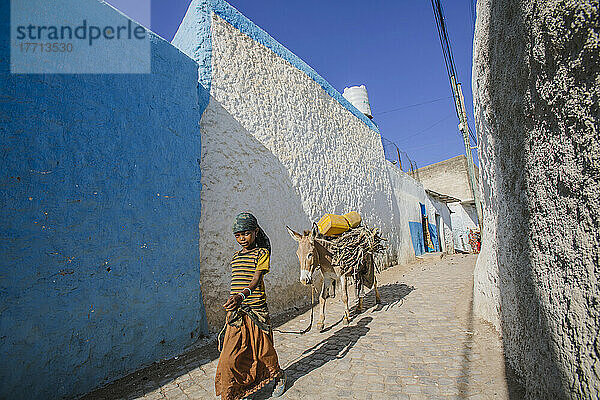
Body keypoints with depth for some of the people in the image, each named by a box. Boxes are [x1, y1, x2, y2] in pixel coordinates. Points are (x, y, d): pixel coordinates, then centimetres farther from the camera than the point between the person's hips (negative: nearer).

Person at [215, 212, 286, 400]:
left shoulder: (262, 253, -7)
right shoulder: (235, 256, 13)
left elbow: (256, 279, -21)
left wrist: (242, 295, -39)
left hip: (256, 310, -5)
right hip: (235, 313, 5)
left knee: (264, 351, 12)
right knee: (229, 357, 1)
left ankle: (279, 377, 40)